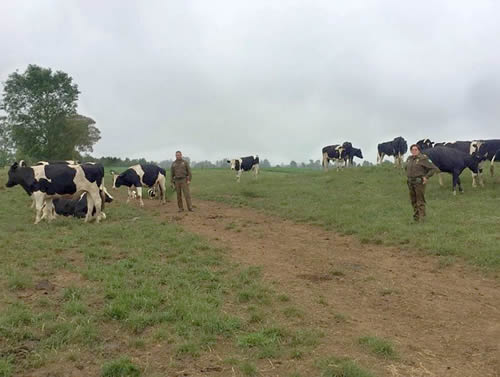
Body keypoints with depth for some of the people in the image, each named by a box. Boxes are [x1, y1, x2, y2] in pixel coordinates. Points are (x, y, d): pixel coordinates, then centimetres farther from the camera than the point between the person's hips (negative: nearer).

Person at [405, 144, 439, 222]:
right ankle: (416, 216, 22)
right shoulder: (409, 159, 11)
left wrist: (426, 177, -14)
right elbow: (406, 168, 32)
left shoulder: (423, 158, -10)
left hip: (420, 182, -7)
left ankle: (421, 217, -3)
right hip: (411, 183, 7)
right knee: (413, 200, 12)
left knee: (420, 200, -6)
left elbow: (434, 168, -10)